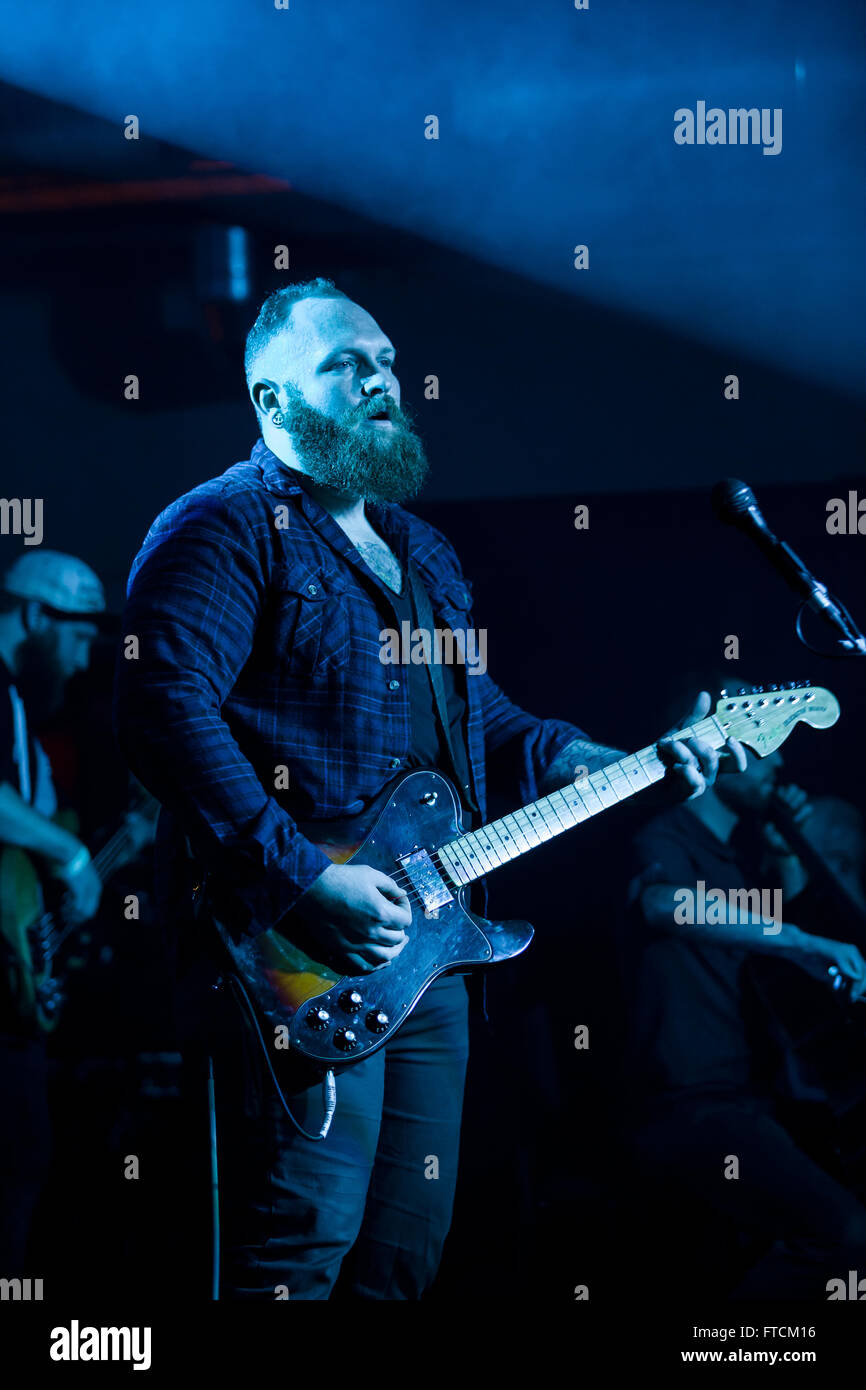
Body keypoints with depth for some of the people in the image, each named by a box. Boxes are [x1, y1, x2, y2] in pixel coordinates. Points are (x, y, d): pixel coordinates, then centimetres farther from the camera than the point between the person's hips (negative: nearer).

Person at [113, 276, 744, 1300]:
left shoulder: (419, 552, 23)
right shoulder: (224, 528, -6)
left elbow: (486, 723, 29)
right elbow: (164, 707, -19)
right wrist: (302, 879, -24)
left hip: (422, 943, 9)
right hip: (297, 950, -9)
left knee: (410, 1245, 13)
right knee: (300, 1247, -11)